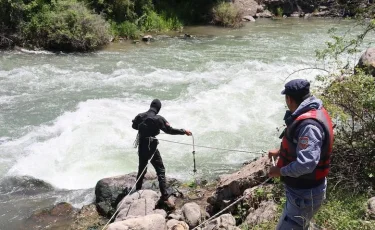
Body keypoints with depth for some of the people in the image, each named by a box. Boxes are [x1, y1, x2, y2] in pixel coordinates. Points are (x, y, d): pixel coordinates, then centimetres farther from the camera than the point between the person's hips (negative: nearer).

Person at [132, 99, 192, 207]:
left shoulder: (140, 116, -1)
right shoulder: (158, 119, -15)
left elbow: (134, 126, 17)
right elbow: (170, 130, -13)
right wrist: (184, 131, -4)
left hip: (141, 147, 5)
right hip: (152, 148, -5)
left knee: (141, 169, 22)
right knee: (160, 170, -2)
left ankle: (138, 190, 34)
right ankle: (164, 197, -9)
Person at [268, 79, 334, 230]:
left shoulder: (309, 124, -31)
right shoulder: (311, 113, 2)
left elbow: (306, 164, -38)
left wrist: (280, 171, -23)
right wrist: (280, 152, 18)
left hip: (305, 194, -10)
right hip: (302, 189, 10)